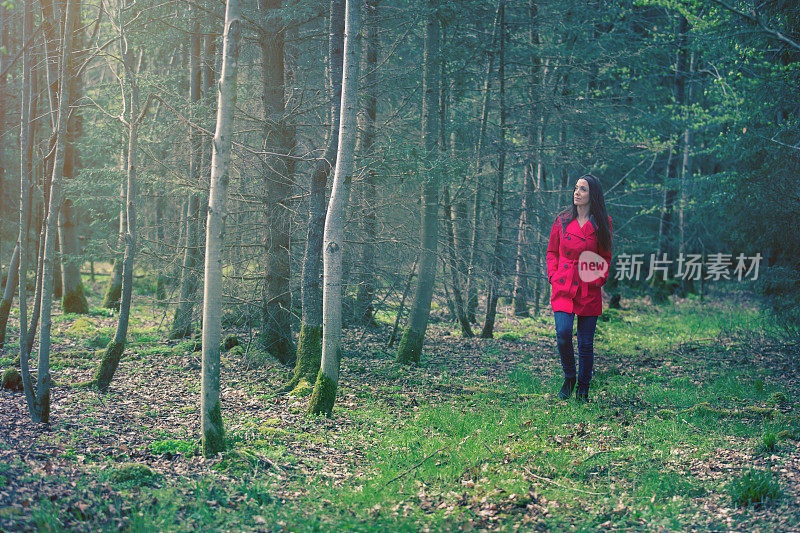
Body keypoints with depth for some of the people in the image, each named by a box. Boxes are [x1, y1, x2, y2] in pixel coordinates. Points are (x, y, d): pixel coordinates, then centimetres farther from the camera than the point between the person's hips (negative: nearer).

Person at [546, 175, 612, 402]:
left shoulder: (602, 223, 2)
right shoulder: (562, 220, 6)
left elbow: (605, 257, 11)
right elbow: (552, 252, 14)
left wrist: (599, 279, -1)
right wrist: (553, 276, 1)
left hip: (589, 290, -1)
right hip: (564, 287, 1)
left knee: (586, 343, 1)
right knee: (563, 333, -17)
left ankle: (583, 389, 17)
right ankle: (569, 378, 8)